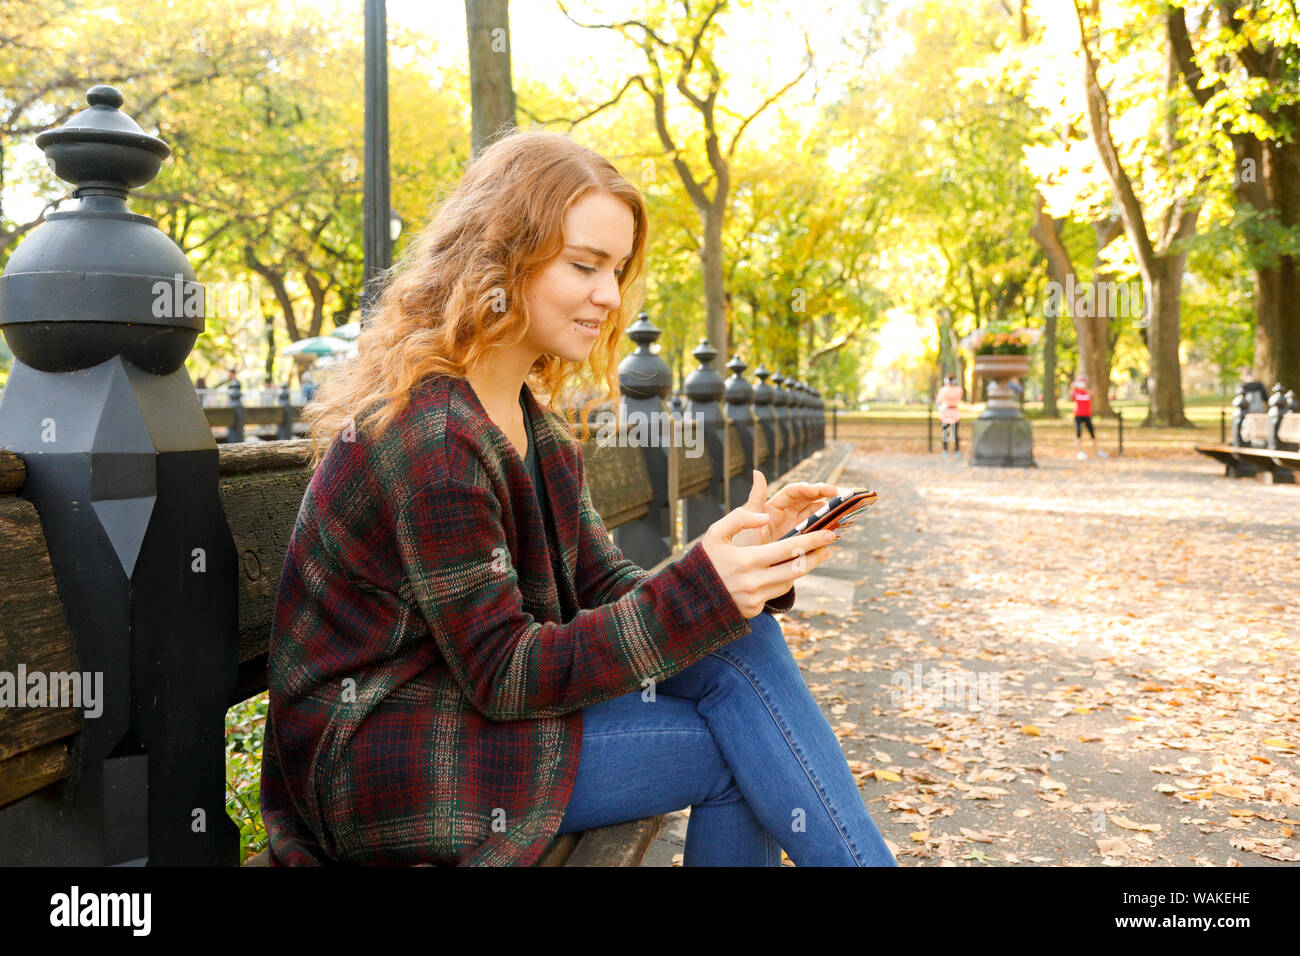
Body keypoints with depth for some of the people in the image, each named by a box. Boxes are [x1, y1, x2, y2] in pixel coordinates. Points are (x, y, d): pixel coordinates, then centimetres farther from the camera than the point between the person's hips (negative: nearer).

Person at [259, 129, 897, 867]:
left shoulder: (539, 430, 8)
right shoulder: (425, 433, -20)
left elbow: (605, 589, 2)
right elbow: (501, 675, -20)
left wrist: (738, 563, -15)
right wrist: (699, 592, -28)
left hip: (465, 706, 8)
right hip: (375, 761, -8)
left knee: (741, 638, -9)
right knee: (737, 752, -17)